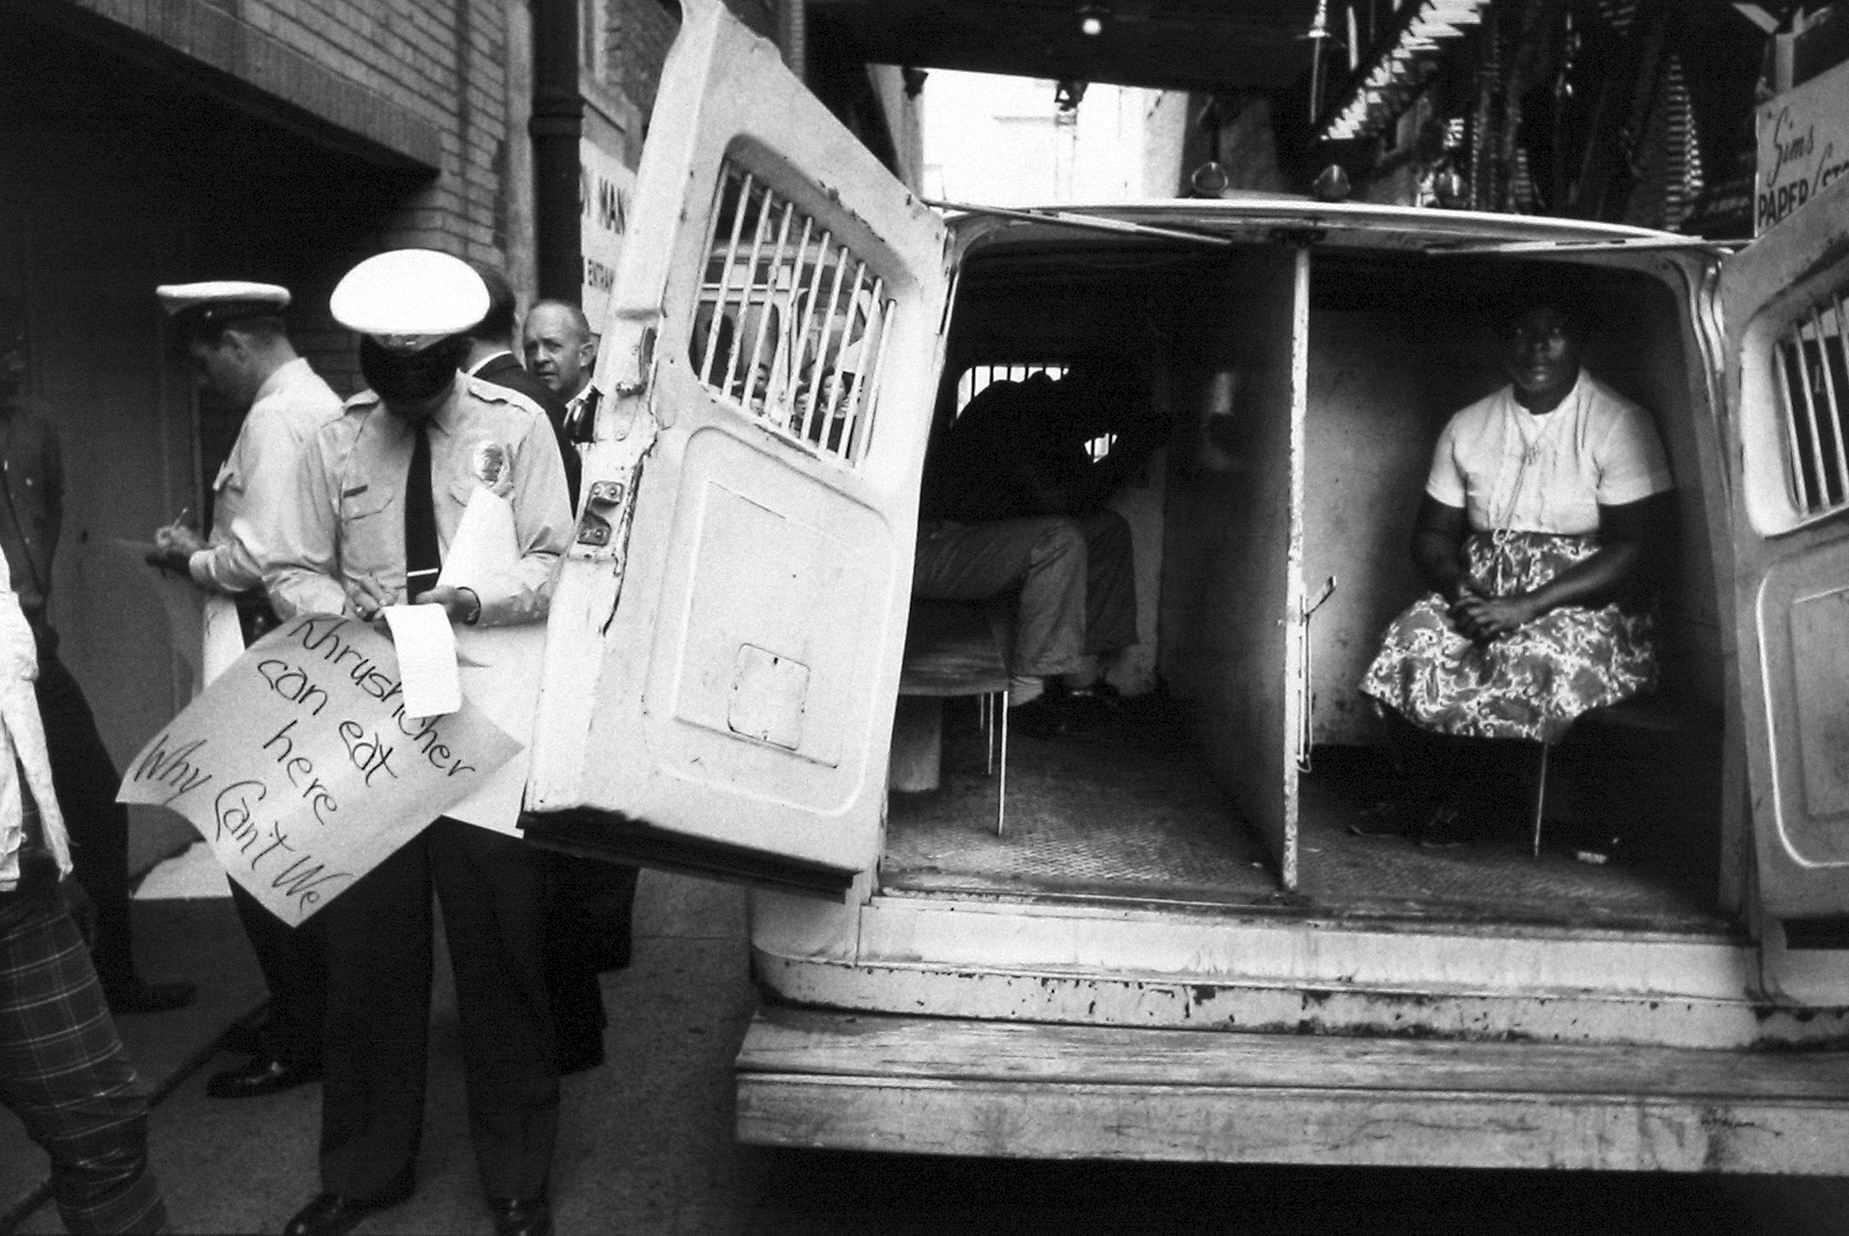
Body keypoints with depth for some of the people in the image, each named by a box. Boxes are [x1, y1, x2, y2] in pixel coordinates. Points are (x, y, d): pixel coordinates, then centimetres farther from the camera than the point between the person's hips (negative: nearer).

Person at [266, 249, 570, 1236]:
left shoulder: (515, 426, 1)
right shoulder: (332, 443, 6)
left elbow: (553, 564, 0)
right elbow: (294, 572, 10)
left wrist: (466, 601, -15)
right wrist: (345, 612, -11)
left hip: (489, 721, -2)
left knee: (501, 953, 2)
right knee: (366, 950, 7)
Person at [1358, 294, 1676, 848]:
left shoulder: (1618, 424, -6)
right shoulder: (1467, 427, 8)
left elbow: (1642, 545, -13)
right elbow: (1432, 533, 11)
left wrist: (1529, 605, -23)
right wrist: (1459, 588, -14)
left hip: (1587, 599, -3)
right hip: (1483, 592, 4)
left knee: (1536, 657, -33)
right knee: (1409, 643, -24)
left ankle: (1453, 800, -6)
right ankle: (1422, 795, -1)